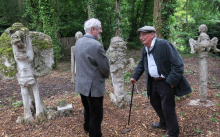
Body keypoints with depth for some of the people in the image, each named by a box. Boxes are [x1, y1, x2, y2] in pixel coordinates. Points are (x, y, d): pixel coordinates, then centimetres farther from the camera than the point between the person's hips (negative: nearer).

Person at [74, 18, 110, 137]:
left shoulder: (78, 42, 3)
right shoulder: (96, 45, -23)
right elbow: (105, 67, -17)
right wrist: (106, 75, 6)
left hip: (81, 84, 9)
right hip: (93, 86, -9)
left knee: (87, 108, 28)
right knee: (96, 114, 8)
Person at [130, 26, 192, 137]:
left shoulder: (164, 44, -20)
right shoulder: (145, 49, 5)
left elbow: (178, 64, -21)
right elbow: (141, 64, 20)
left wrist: (171, 81, -22)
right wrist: (135, 76, 11)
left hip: (165, 82, -8)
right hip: (153, 82, 8)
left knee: (167, 108, 0)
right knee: (155, 103, 23)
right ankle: (164, 123, 48)